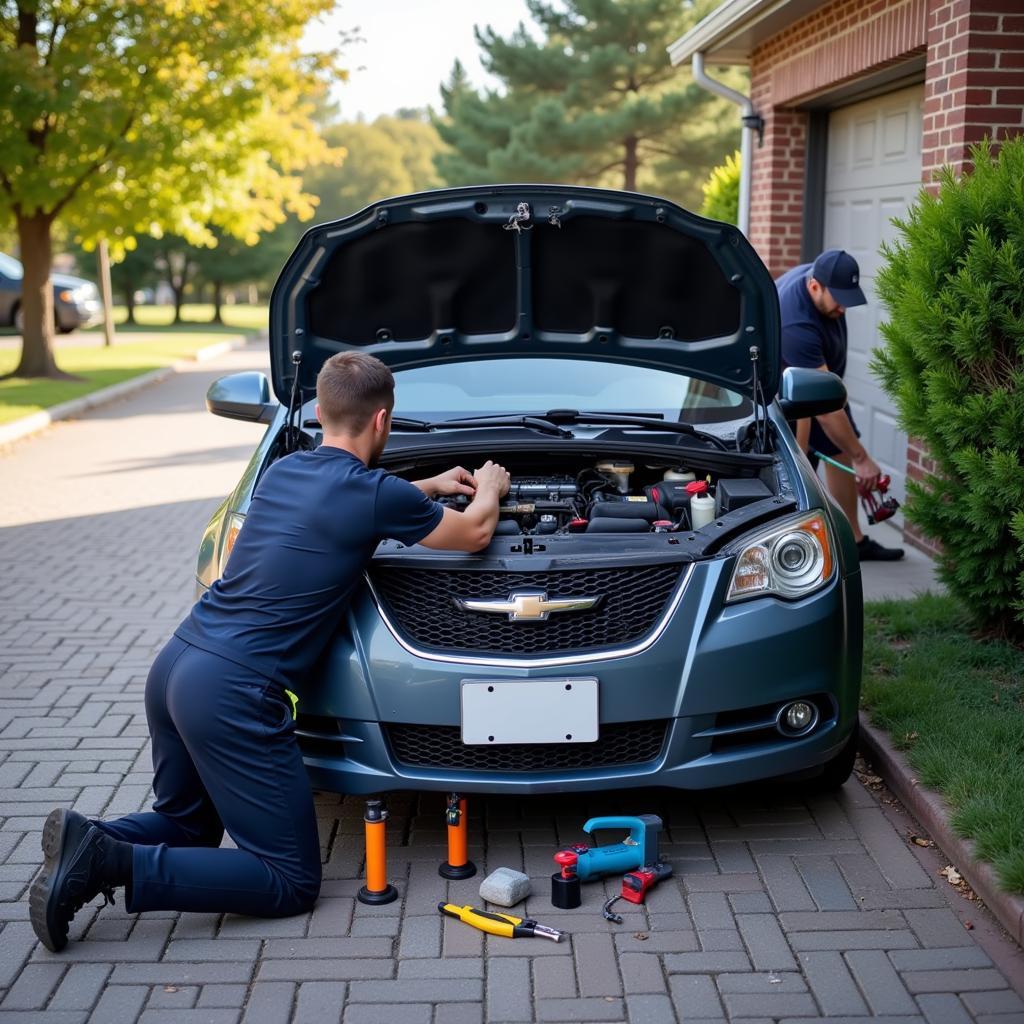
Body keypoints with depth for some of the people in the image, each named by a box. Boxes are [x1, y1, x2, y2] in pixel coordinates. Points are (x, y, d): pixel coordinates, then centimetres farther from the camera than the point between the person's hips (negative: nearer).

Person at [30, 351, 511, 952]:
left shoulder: (284, 471, 14)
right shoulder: (373, 494, -9)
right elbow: (475, 533, 7)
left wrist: (430, 487, 45)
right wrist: (490, 489, 28)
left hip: (174, 667, 9)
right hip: (233, 693, -8)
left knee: (186, 826, 30)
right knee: (291, 884, 0)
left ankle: (92, 841, 1)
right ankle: (115, 864, -12)